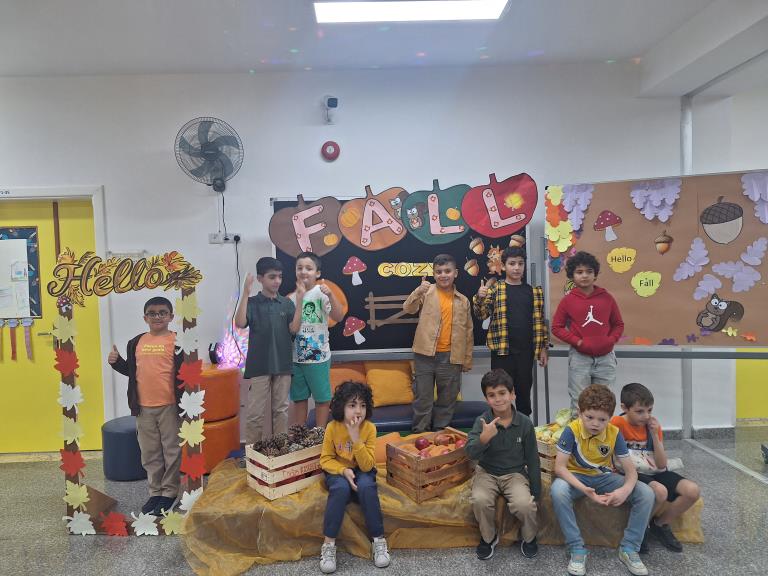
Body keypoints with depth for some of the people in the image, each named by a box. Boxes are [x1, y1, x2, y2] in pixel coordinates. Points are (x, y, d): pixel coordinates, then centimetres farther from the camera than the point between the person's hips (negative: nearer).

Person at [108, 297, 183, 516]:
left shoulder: (177, 341, -6)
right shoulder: (136, 343, 8)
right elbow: (130, 370, 18)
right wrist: (116, 362, 2)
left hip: (169, 406, -5)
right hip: (143, 407, 5)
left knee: (172, 450, 6)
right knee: (149, 452, 15)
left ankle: (169, 492, 21)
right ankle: (155, 491, 29)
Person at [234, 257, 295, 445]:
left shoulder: (287, 303, 5)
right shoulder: (252, 303, -1)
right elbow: (240, 323, -18)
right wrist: (245, 293, -21)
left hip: (283, 364, 3)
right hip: (259, 366, -3)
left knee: (281, 410, 13)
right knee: (255, 412, 3)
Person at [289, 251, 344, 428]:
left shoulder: (321, 293, -10)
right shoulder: (293, 297, 5)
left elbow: (339, 317, -22)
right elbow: (292, 328, -3)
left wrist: (330, 295, -34)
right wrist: (299, 298, -11)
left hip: (318, 356, -5)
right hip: (296, 356, 5)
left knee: (321, 398, 7)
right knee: (299, 398, 15)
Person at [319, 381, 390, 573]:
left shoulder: (369, 428, -17)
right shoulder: (332, 427, -16)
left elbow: (367, 466, -21)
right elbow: (325, 460, -8)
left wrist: (356, 438, -33)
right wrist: (344, 470, -27)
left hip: (362, 471, 0)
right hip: (338, 471, 0)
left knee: (367, 487, -32)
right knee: (341, 489, -33)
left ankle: (379, 540, -16)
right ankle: (329, 544, -21)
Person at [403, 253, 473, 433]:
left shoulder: (463, 301, 6)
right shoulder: (427, 291, 1)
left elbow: (468, 332, 10)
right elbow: (408, 309, -14)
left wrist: (467, 360, 10)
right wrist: (418, 292, -32)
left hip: (450, 357, 2)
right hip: (425, 355, -2)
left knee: (448, 398, 11)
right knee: (422, 396, 6)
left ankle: (441, 433, 26)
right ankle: (420, 433, 19)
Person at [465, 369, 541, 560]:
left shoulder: (524, 423, -9)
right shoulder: (482, 421, -12)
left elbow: (532, 459, 1)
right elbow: (471, 453, -22)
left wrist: (536, 492, 3)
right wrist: (484, 437, -42)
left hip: (515, 473, 0)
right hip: (487, 472, 0)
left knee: (524, 504, -27)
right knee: (479, 500, -28)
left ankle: (529, 537, 8)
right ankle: (489, 537, 4)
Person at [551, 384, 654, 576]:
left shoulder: (614, 433, -14)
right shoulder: (572, 431, -22)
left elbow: (630, 470, -11)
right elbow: (559, 467, -23)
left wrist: (625, 490, -34)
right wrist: (584, 489, -39)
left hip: (604, 477, 3)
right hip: (576, 477, -3)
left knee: (646, 494, -18)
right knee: (558, 491, -37)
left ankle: (629, 549, -3)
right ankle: (577, 549, -20)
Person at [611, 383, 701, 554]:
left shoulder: (653, 426, 4)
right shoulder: (617, 423, -13)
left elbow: (662, 465, -1)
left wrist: (655, 435, -11)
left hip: (654, 473, 6)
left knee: (693, 491, -16)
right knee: (660, 492, -35)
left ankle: (660, 524, 8)